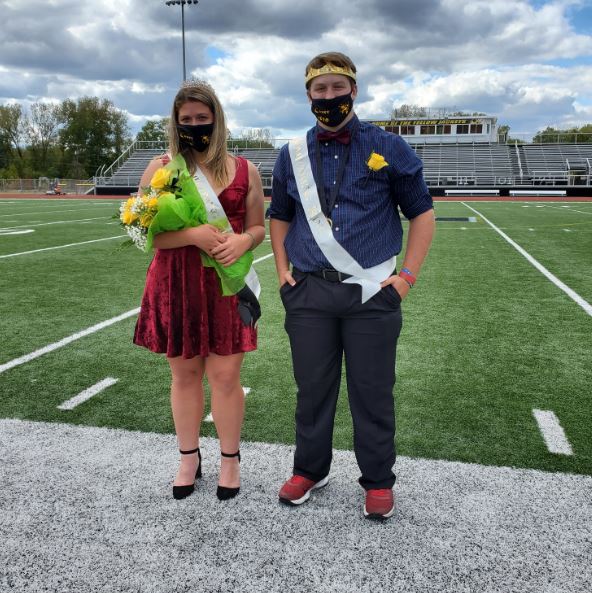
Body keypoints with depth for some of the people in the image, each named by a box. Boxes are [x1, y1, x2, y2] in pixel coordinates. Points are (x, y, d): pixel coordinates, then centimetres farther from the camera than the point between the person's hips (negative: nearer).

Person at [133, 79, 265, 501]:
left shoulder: (244, 170, 4)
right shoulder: (161, 168, 1)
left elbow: (259, 228, 9)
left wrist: (244, 240, -15)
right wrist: (193, 235, -22)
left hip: (225, 286, 0)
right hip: (176, 287, 1)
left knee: (225, 375, 2)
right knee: (184, 373, 12)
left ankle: (230, 460, 22)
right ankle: (189, 458, 30)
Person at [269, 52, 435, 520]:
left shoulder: (388, 148, 1)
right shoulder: (292, 154, 10)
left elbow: (422, 213, 4)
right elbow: (280, 216, 21)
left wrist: (406, 277, -4)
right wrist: (283, 271, 9)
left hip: (372, 293, -2)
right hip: (308, 293, 3)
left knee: (373, 392, 6)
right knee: (312, 388, 12)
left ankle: (378, 482, 25)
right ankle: (310, 470, 31)